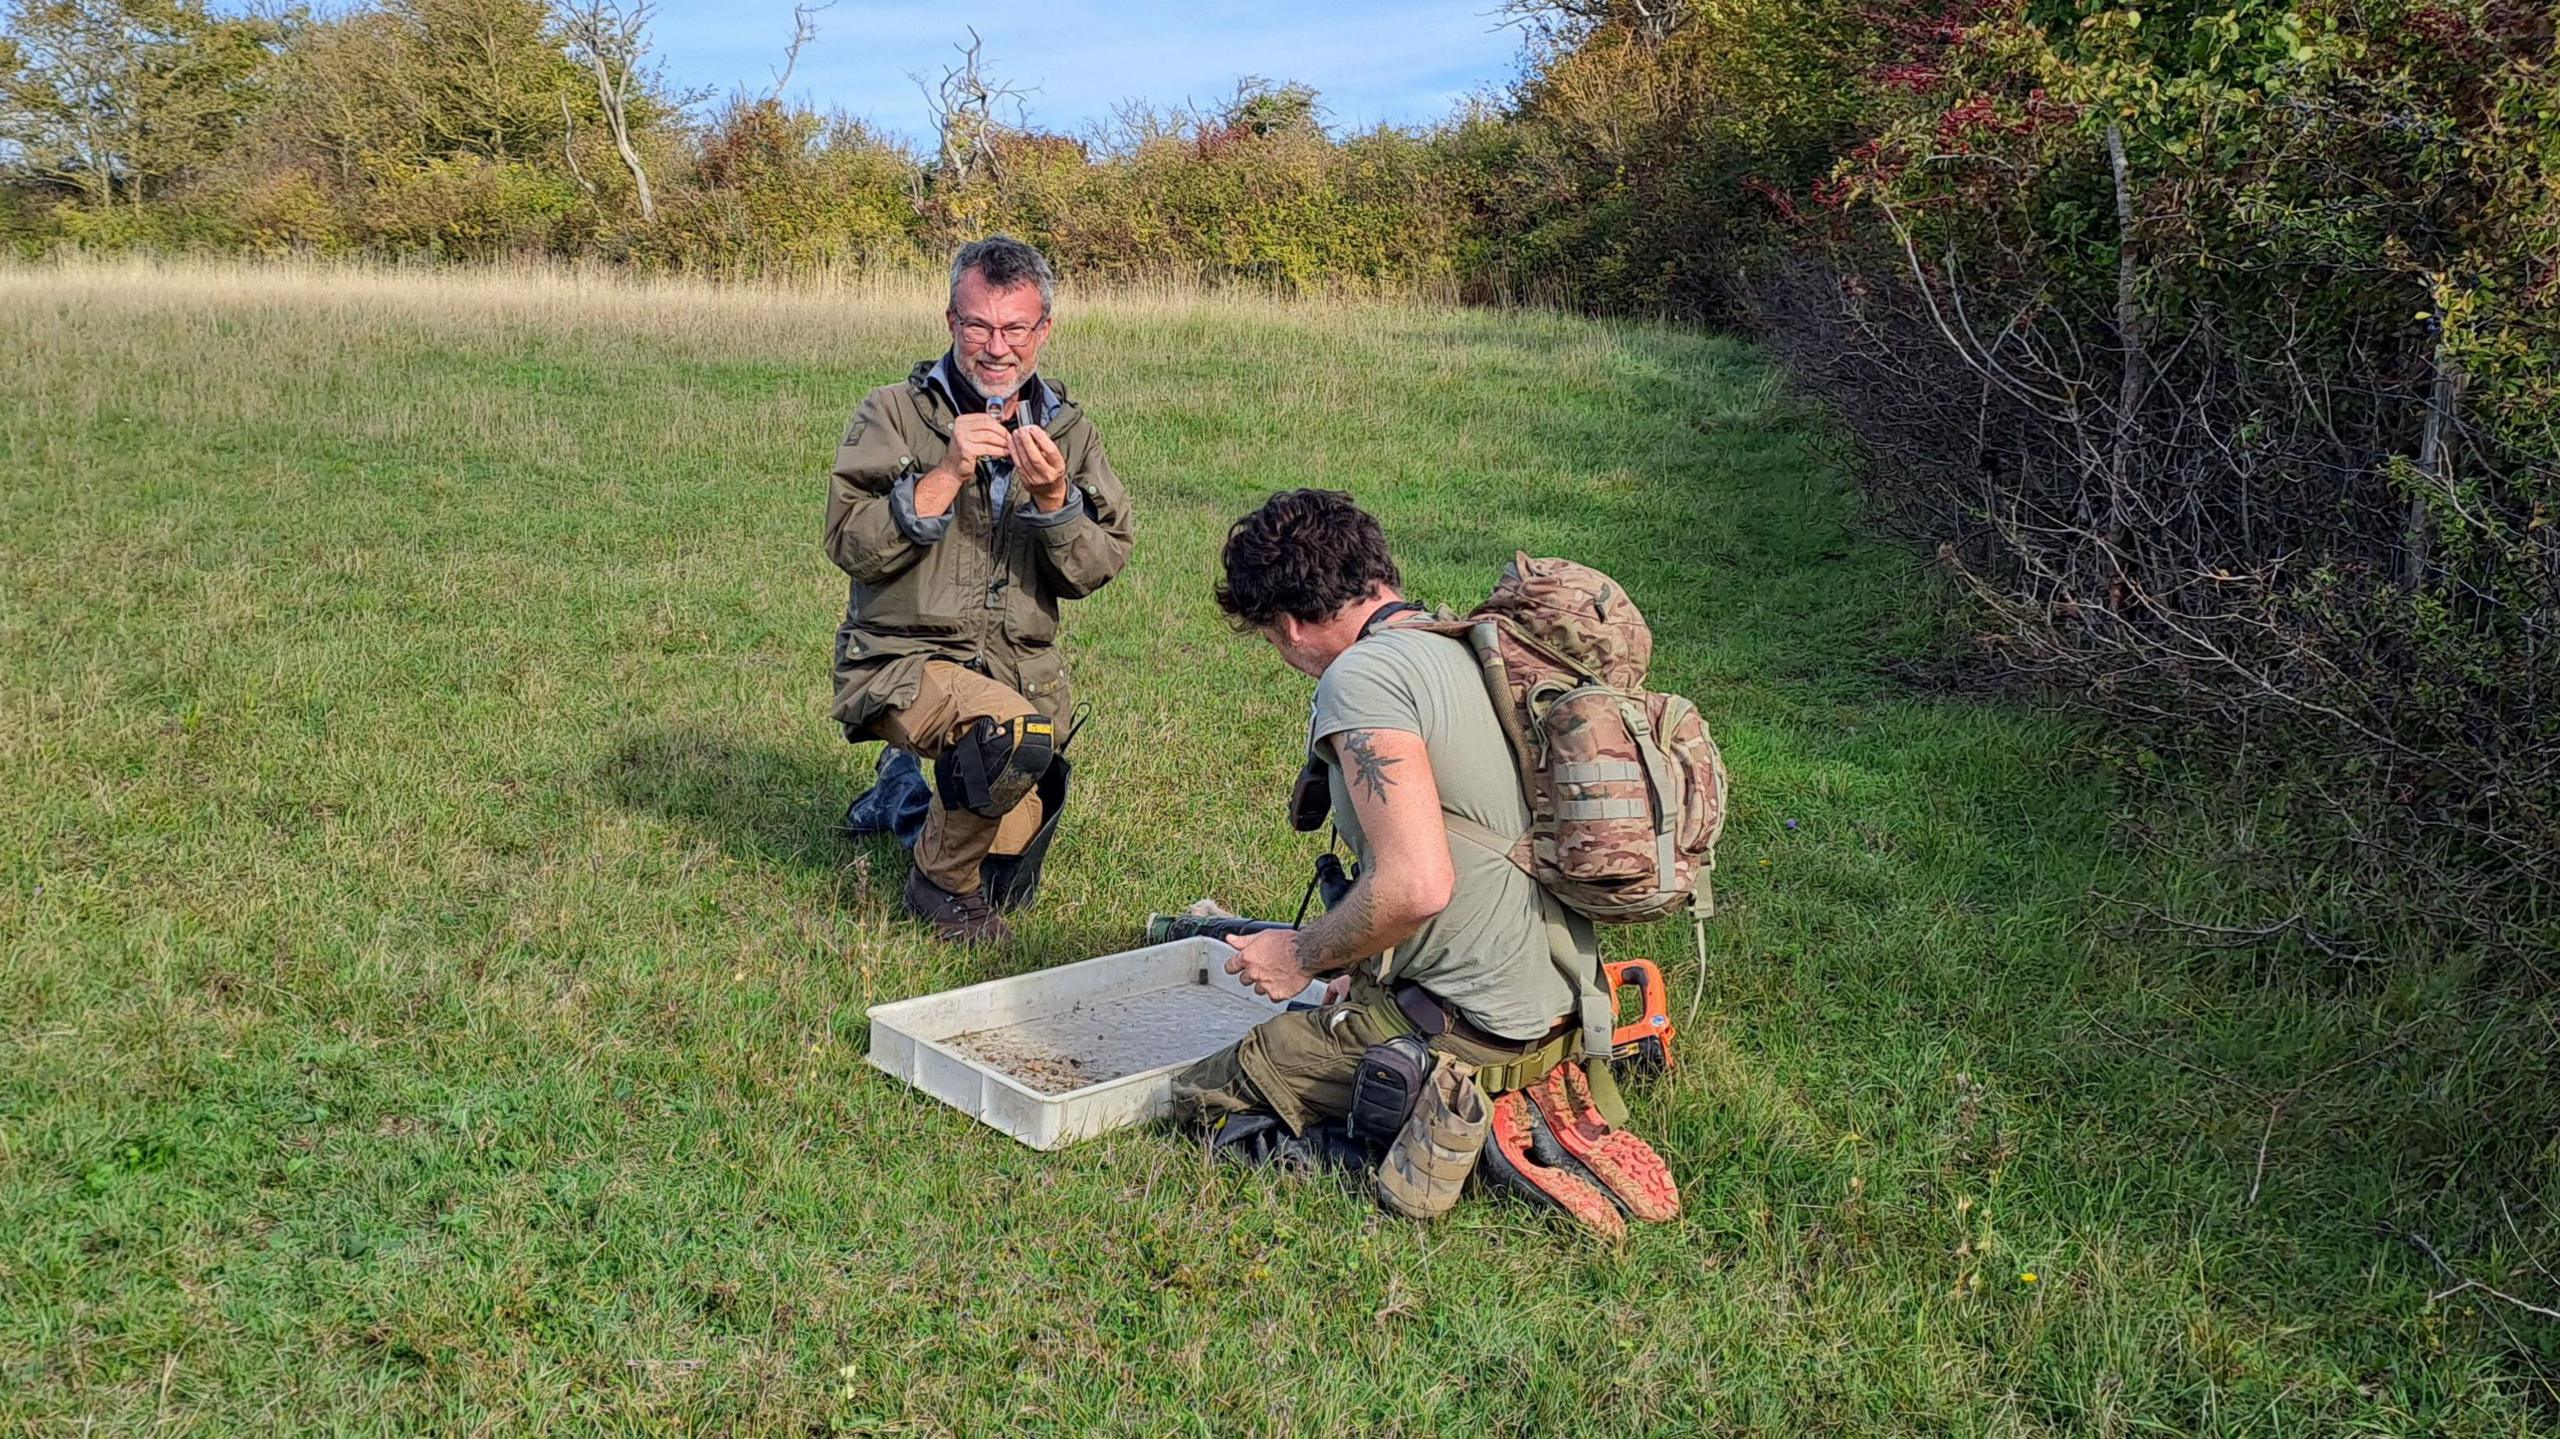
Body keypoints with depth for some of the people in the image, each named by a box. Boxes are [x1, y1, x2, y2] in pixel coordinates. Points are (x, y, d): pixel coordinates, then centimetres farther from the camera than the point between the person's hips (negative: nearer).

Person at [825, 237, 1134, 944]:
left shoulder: (1069, 431, 5)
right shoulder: (895, 413, -5)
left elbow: (1096, 569, -4)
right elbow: (850, 544, -15)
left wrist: (1052, 497, -22)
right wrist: (948, 474, -24)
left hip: (1024, 665, 5)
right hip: (904, 658, -5)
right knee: (1014, 730, -36)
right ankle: (940, 883, -9)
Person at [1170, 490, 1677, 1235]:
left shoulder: (1361, 677, -17)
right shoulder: (1477, 649, 11)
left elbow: (1415, 887, -27)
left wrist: (1303, 957, -9)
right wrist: (1363, 969, 21)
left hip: (1474, 1024, -9)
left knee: (1201, 1095, 4)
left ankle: (1470, 1122, -5)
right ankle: (1541, 1101, 10)